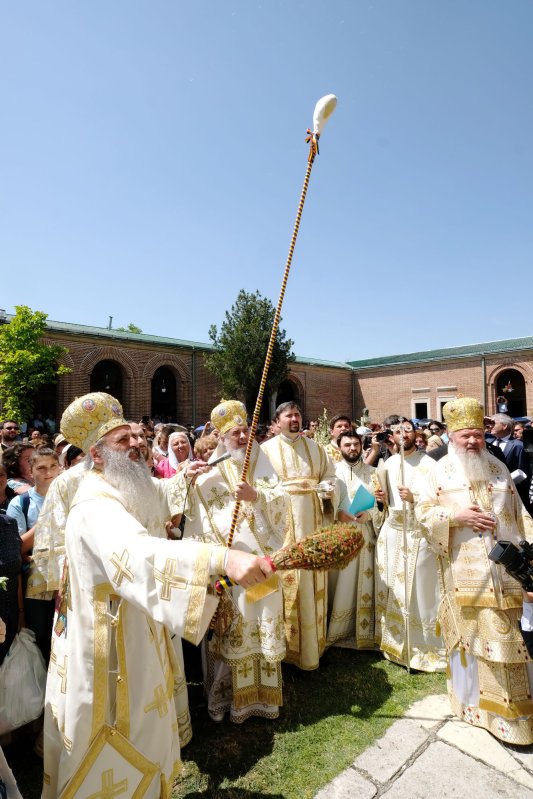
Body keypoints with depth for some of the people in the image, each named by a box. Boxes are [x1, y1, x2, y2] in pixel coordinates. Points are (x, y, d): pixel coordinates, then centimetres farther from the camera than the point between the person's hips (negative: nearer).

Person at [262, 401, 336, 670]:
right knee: (286, 580, 0)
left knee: (313, 583, 10)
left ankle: (312, 645, 26)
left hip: (312, 523, 4)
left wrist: (328, 489, -6)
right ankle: (287, 645, 16)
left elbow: (329, 475, 14)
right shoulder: (266, 450, 0)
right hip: (281, 523, -3)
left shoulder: (315, 448, 12)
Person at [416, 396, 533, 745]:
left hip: (505, 565, 3)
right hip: (465, 568, -3)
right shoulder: (440, 472, -1)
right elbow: (424, 511, -4)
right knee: (471, 629, 7)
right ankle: (476, 697, 26)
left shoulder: (499, 468, 10)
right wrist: (457, 516, -16)